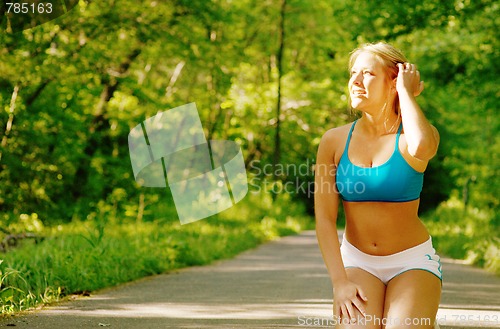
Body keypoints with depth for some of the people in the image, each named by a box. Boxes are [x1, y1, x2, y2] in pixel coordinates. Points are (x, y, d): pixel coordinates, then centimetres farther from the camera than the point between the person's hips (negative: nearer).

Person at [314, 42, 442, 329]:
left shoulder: (410, 136, -7)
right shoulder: (334, 141, -2)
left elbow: (421, 147, -35)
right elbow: (324, 218, -2)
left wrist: (406, 92, -19)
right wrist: (340, 281, -11)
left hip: (412, 262, -1)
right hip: (357, 262, 2)